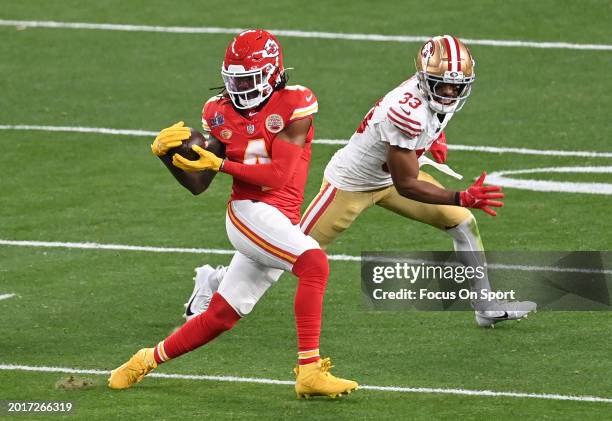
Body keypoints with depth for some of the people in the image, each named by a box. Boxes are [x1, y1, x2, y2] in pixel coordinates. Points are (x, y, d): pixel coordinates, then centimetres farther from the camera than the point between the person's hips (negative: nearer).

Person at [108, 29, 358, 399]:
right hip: (249, 212, -1)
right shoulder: (222, 113, 7)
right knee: (315, 263, -28)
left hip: (282, 223, 1)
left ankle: (148, 359, 25)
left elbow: (278, 174, -11)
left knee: (220, 316, 5)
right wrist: (168, 155, -9)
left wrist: (219, 163, -16)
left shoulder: (294, 105, -3)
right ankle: (309, 371, -30)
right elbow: (197, 184, 9)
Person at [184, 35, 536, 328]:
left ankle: (488, 308, 13)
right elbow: (406, 185, -31)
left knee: (463, 222, 3)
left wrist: (436, 138, 1)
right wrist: (462, 198, -36)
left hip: (386, 176, 9)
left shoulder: (441, 92, -12)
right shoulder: (408, 112, -37)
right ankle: (215, 280, 21)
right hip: (351, 183, -8)